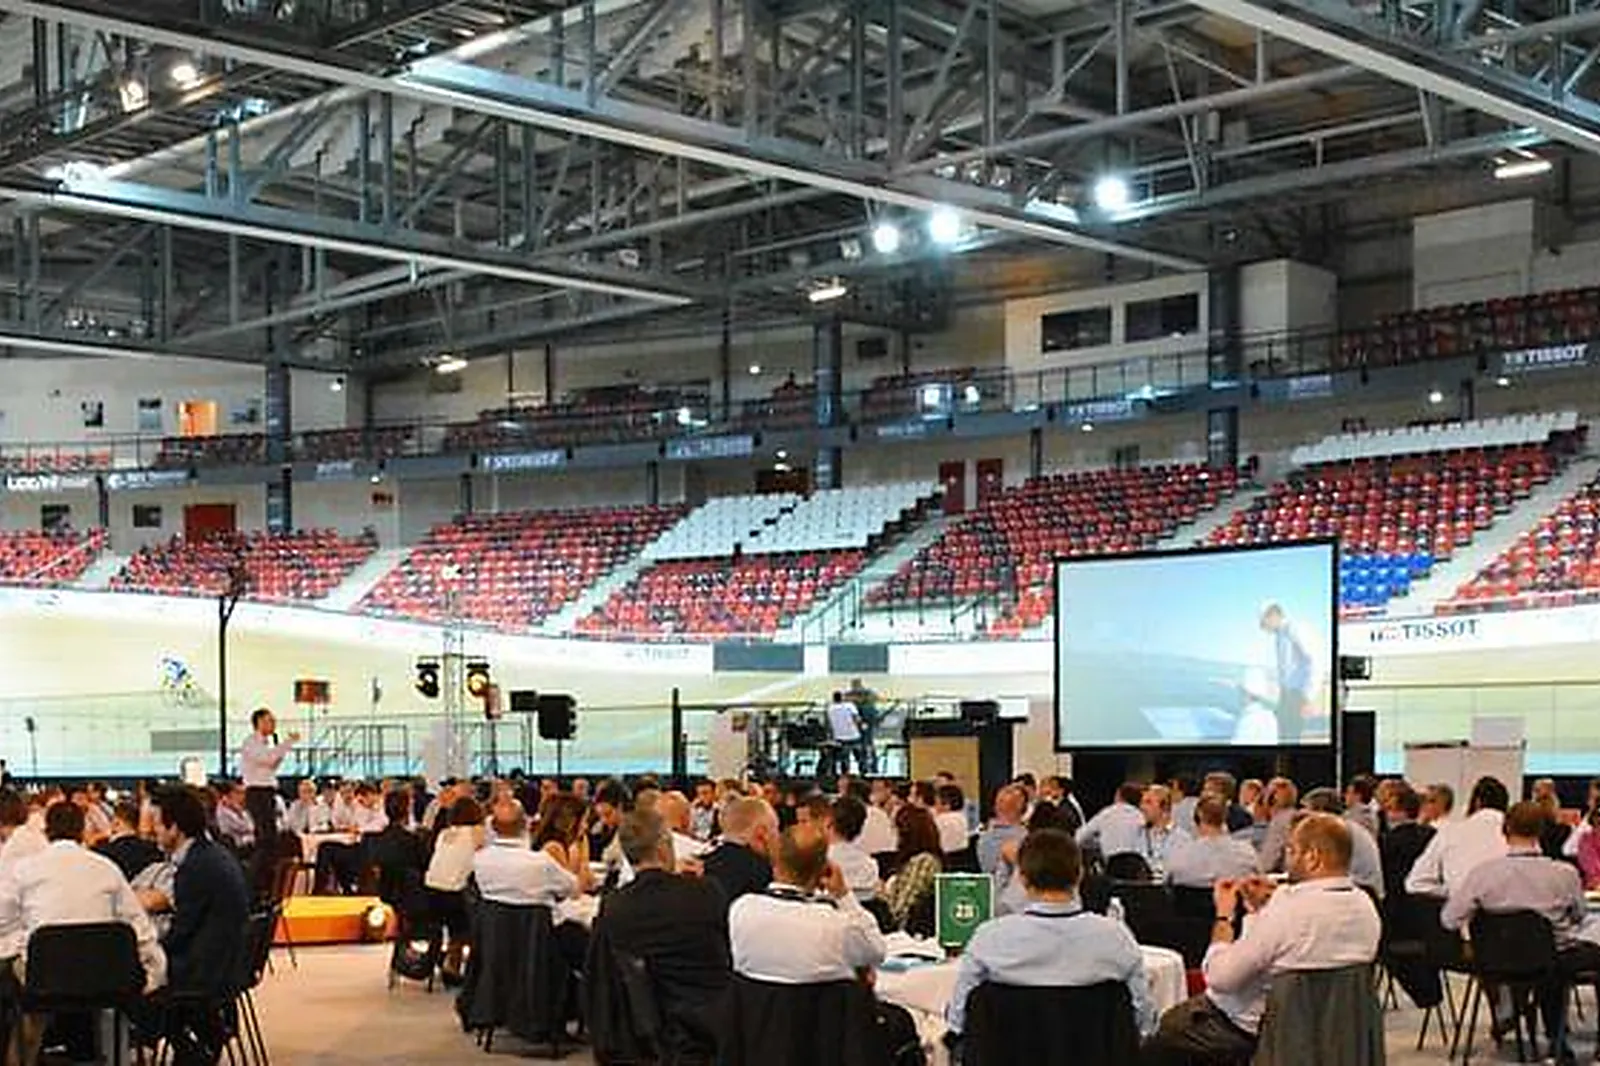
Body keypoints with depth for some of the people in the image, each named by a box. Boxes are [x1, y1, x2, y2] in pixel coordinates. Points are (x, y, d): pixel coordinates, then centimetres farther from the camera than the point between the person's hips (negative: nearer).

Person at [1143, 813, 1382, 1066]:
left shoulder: (1290, 908, -31)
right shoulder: (1365, 906, -6)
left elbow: (1220, 977, -25)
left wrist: (1223, 915, -12)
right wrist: (1266, 910, 6)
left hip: (1253, 1030, -8)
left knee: (1155, 1042, 12)